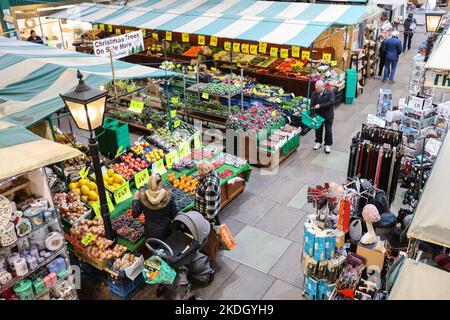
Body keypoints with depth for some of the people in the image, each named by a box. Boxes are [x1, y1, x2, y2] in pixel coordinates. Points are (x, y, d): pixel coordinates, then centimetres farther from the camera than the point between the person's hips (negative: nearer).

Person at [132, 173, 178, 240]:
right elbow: (174, 215, -10)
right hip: (166, 232, 0)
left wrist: (136, 199, 5)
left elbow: (135, 214, -5)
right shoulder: (168, 196, -17)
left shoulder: (143, 197, -16)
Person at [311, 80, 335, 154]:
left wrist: (320, 105, -29)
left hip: (328, 115, -2)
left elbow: (331, 103, -24)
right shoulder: (314, 93, -9)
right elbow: (312, 104, -9)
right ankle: (318, 142, 34)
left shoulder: (330, 92, -16)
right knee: (318, 129, 15)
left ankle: (328, 145, 17)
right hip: (318, 114, 3)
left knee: (328, 130, 5)